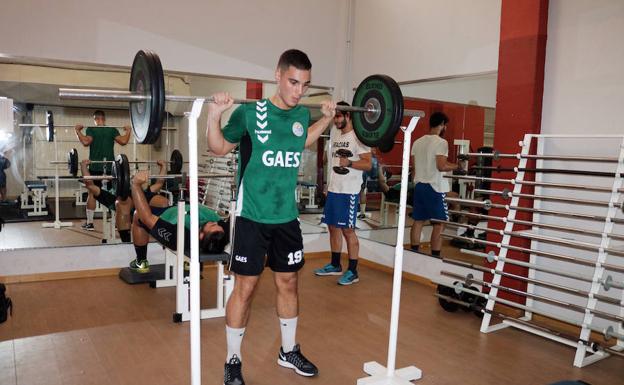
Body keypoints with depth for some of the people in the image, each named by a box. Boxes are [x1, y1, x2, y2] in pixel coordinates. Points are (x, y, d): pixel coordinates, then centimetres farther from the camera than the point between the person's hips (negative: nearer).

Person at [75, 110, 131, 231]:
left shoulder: (91, 129, -2)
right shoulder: (112, 130, 3)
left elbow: (86, 142, -18)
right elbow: (123, 141, -9)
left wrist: (78, 130, -6)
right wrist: (128, 131, 6)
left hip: (95, 167, -2)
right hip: (110, 167, 2)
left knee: (92, 193, 4)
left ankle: (89, 223, 5)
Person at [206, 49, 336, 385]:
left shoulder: (302, 115, 3)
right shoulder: (250, 112, -12)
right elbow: (219, 148, 0)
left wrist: (326, 119, 19)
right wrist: (214, 115, -16)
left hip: (287, 217, 5)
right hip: (252, 216, -5)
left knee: (288, 283, 15)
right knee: (245, 287, 2)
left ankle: (289, 351, 34)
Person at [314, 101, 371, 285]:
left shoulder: (358, 137, -11)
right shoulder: (334, 133, 14)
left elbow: (368, 164, -14)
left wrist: (349, 163, -30)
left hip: (348, 192, -8)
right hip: (333, 189, 8)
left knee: (348, 230, -4)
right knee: (333, 227, 13)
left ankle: (353, 271, 5)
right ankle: (335, 265, 26)